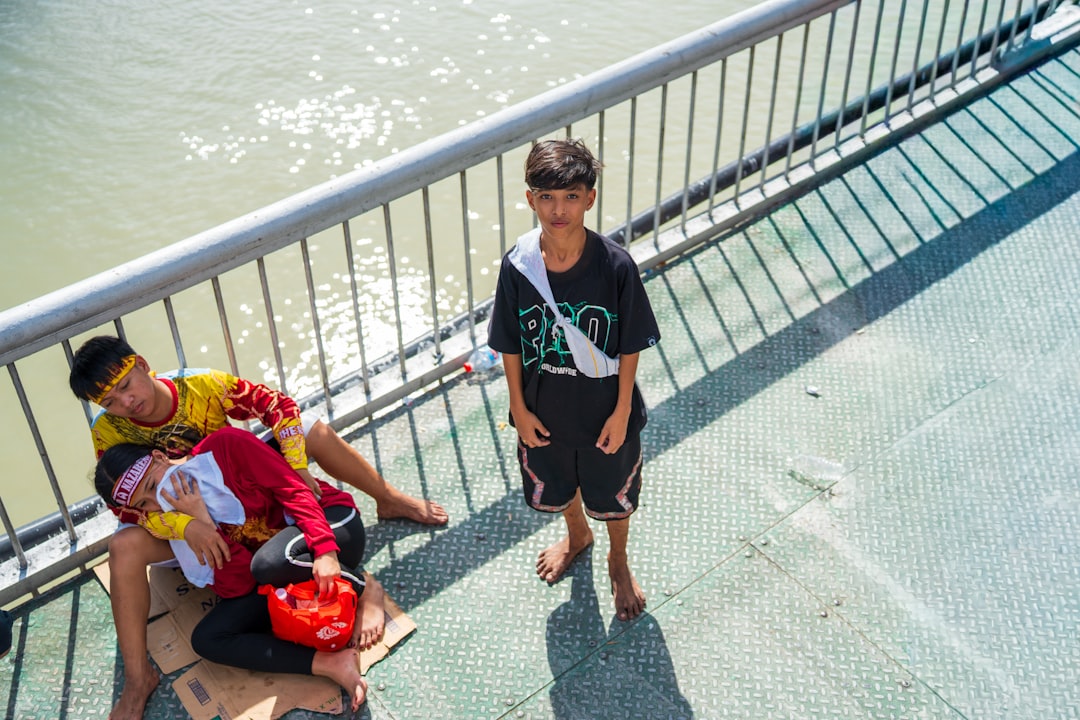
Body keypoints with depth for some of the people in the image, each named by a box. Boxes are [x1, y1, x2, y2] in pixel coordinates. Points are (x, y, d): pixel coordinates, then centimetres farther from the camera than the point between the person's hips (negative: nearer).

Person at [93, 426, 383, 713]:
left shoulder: (225, 446, -12)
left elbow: (295, 489, -18)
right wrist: (203, 520, -18)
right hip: (285, 578, 5)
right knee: (206, 639, -15)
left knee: (268, 562, -36)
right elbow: (240, 587, -10)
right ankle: (332, 664, -26)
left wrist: (324, 550, -32)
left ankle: (364, 588, -11)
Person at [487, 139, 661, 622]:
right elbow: (510, 345, -7)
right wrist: (519, 407, -3)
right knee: (555, 486, 28)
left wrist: (622, 411, -10)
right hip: (544, 411, 2)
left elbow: (631, 345, -14)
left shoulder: (616, 266, -25)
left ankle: (618, 561, 53)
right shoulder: (517, 266, -19)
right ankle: (577, 535, 62)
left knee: (614, 495, 22)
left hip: (604, 410, -2)